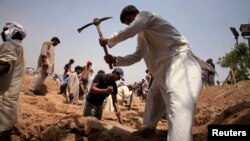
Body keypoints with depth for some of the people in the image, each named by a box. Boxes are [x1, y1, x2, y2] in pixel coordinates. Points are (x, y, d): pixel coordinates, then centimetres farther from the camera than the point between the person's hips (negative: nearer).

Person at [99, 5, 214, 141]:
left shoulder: (146, 15, -3)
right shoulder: (141, 36, 23)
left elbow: (127, 33, -15)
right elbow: (136, 56, 19)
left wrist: (108, 41, 1)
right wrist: (115, 60, 5)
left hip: (179, 61, -11)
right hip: (163, 69, 11)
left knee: (178, 106, -30)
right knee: (153, 98, 24)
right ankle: (149, 128, 43)